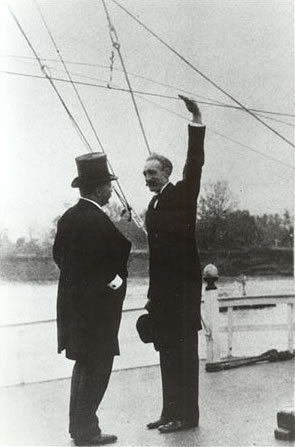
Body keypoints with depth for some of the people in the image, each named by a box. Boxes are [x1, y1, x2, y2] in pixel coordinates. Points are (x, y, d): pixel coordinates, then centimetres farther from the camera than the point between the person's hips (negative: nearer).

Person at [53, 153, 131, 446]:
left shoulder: (69, 217, 6)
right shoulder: (99, 221, -20)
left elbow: (58, 255, 11)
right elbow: (117, 257, -24)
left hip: (72, 302, 9)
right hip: (96, 307, -9)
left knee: (84, 365, 20)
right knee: (97, 367, 2)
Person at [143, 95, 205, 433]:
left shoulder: (182, 194, 0)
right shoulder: (153, 207, 17)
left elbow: (195, 164, -16)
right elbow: (157, 250, 17)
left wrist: (196, 121, -25)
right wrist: (152, 295, 13)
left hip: (183, 286, -7)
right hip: (162, 291, 7)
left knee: (184, 351, -4)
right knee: (167, 351, 10)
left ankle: (187, 414, 3)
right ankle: (171, 412, 18)